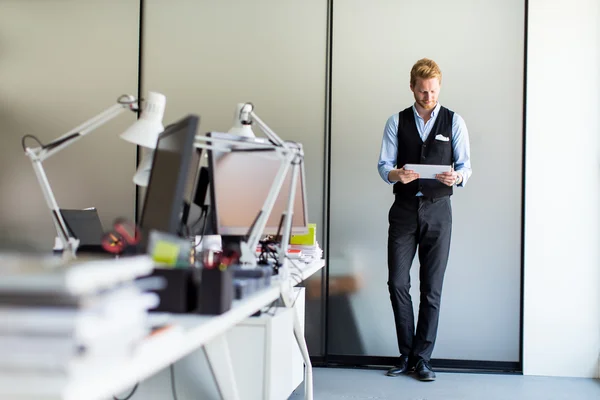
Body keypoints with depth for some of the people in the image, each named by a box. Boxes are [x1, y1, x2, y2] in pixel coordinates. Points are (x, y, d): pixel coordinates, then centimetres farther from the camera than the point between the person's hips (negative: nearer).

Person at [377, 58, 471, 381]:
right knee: (398, 283, -2)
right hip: (404, 209, 1)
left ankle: (422, 358, 11)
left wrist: (457, 177, -22)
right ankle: (406, 355, 13)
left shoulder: (454, 122, 4)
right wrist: (396, 175, -21)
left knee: (432, 288, 2)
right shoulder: (396, 122, 6)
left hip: (437, 211, -1)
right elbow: (383, 165, 2)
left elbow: (465, 164, 1)